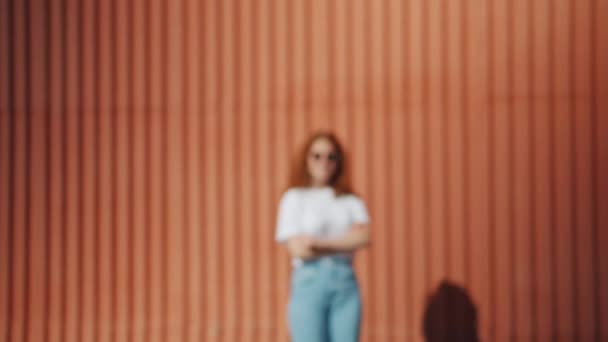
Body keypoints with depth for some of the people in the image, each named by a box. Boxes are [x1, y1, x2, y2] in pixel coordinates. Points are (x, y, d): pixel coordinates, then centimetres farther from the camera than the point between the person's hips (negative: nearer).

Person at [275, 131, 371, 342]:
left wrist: (320, 243, -10)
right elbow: (297, 248, -4)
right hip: (309, 281, -2)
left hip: (345, 282, 2)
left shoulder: (351, 201, 13)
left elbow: (362, 237, -4)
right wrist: (344, 244, -1)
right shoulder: (294, 198, 6)